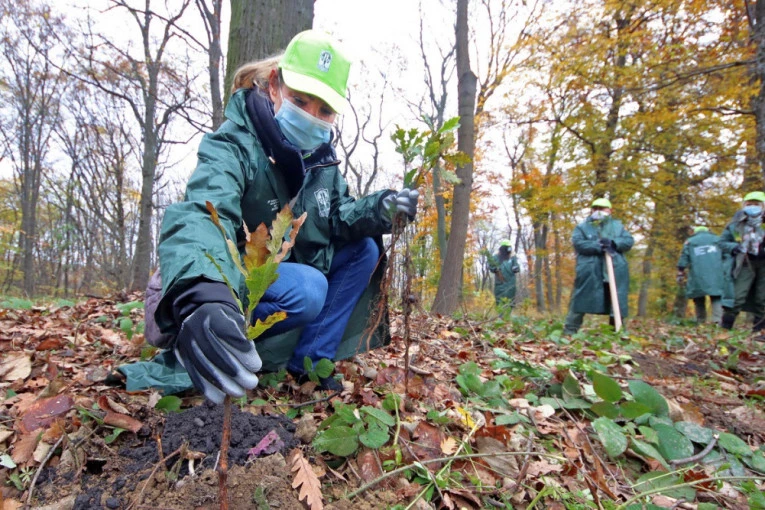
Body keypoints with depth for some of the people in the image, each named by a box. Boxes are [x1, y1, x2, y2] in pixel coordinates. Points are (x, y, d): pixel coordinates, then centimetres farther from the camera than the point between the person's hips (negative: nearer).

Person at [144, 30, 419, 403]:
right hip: (231, 279, -7)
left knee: (364, 249, -3)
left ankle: (309, 364, -3)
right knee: (308, 289, -33)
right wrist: (200, 296, -67)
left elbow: (337, 216, 1)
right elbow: (201, 216, -46)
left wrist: (379, 209, -22)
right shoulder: (233, 146, -26)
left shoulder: (320, 152, -3)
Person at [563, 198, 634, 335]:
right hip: (589, 271, -3)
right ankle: (570, 330, 2)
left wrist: (613, 243, -15)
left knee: (617, 302, 8)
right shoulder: (582, 227, 8)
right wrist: (599, 246, -20)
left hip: (615, 271, 3)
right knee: (581, 300, -3)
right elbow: (578, 243, -8)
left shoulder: (618, 226, 16)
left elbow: (629, 241, 4)